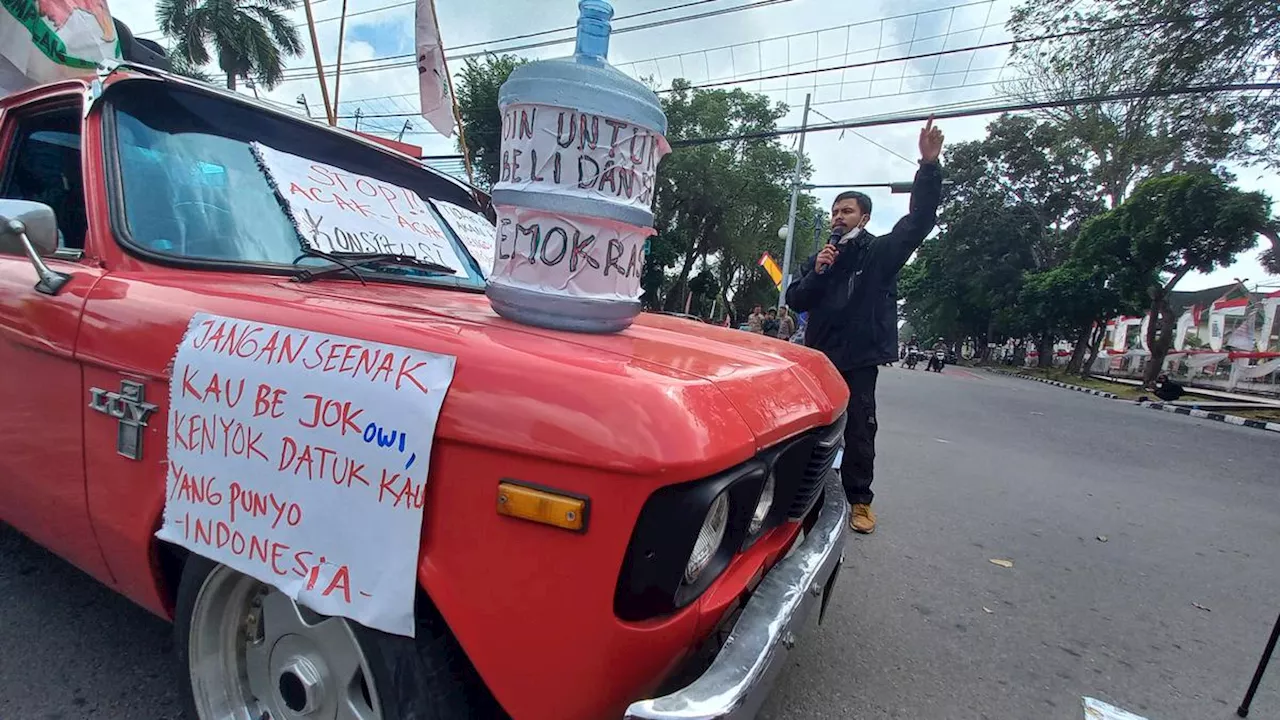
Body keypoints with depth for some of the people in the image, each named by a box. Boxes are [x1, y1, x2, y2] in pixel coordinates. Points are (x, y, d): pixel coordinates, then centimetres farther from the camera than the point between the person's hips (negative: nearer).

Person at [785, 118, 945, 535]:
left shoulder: (879, 253, 3)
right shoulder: (819, 258, 14)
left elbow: (920, 220, -11)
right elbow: (795, 300, 5)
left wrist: (929, 166, -23)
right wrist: (816, 273, -13)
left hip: (859, 359, -3)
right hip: (819, 355, 4)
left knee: (859, 430, 1)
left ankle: (859, 500, 12)